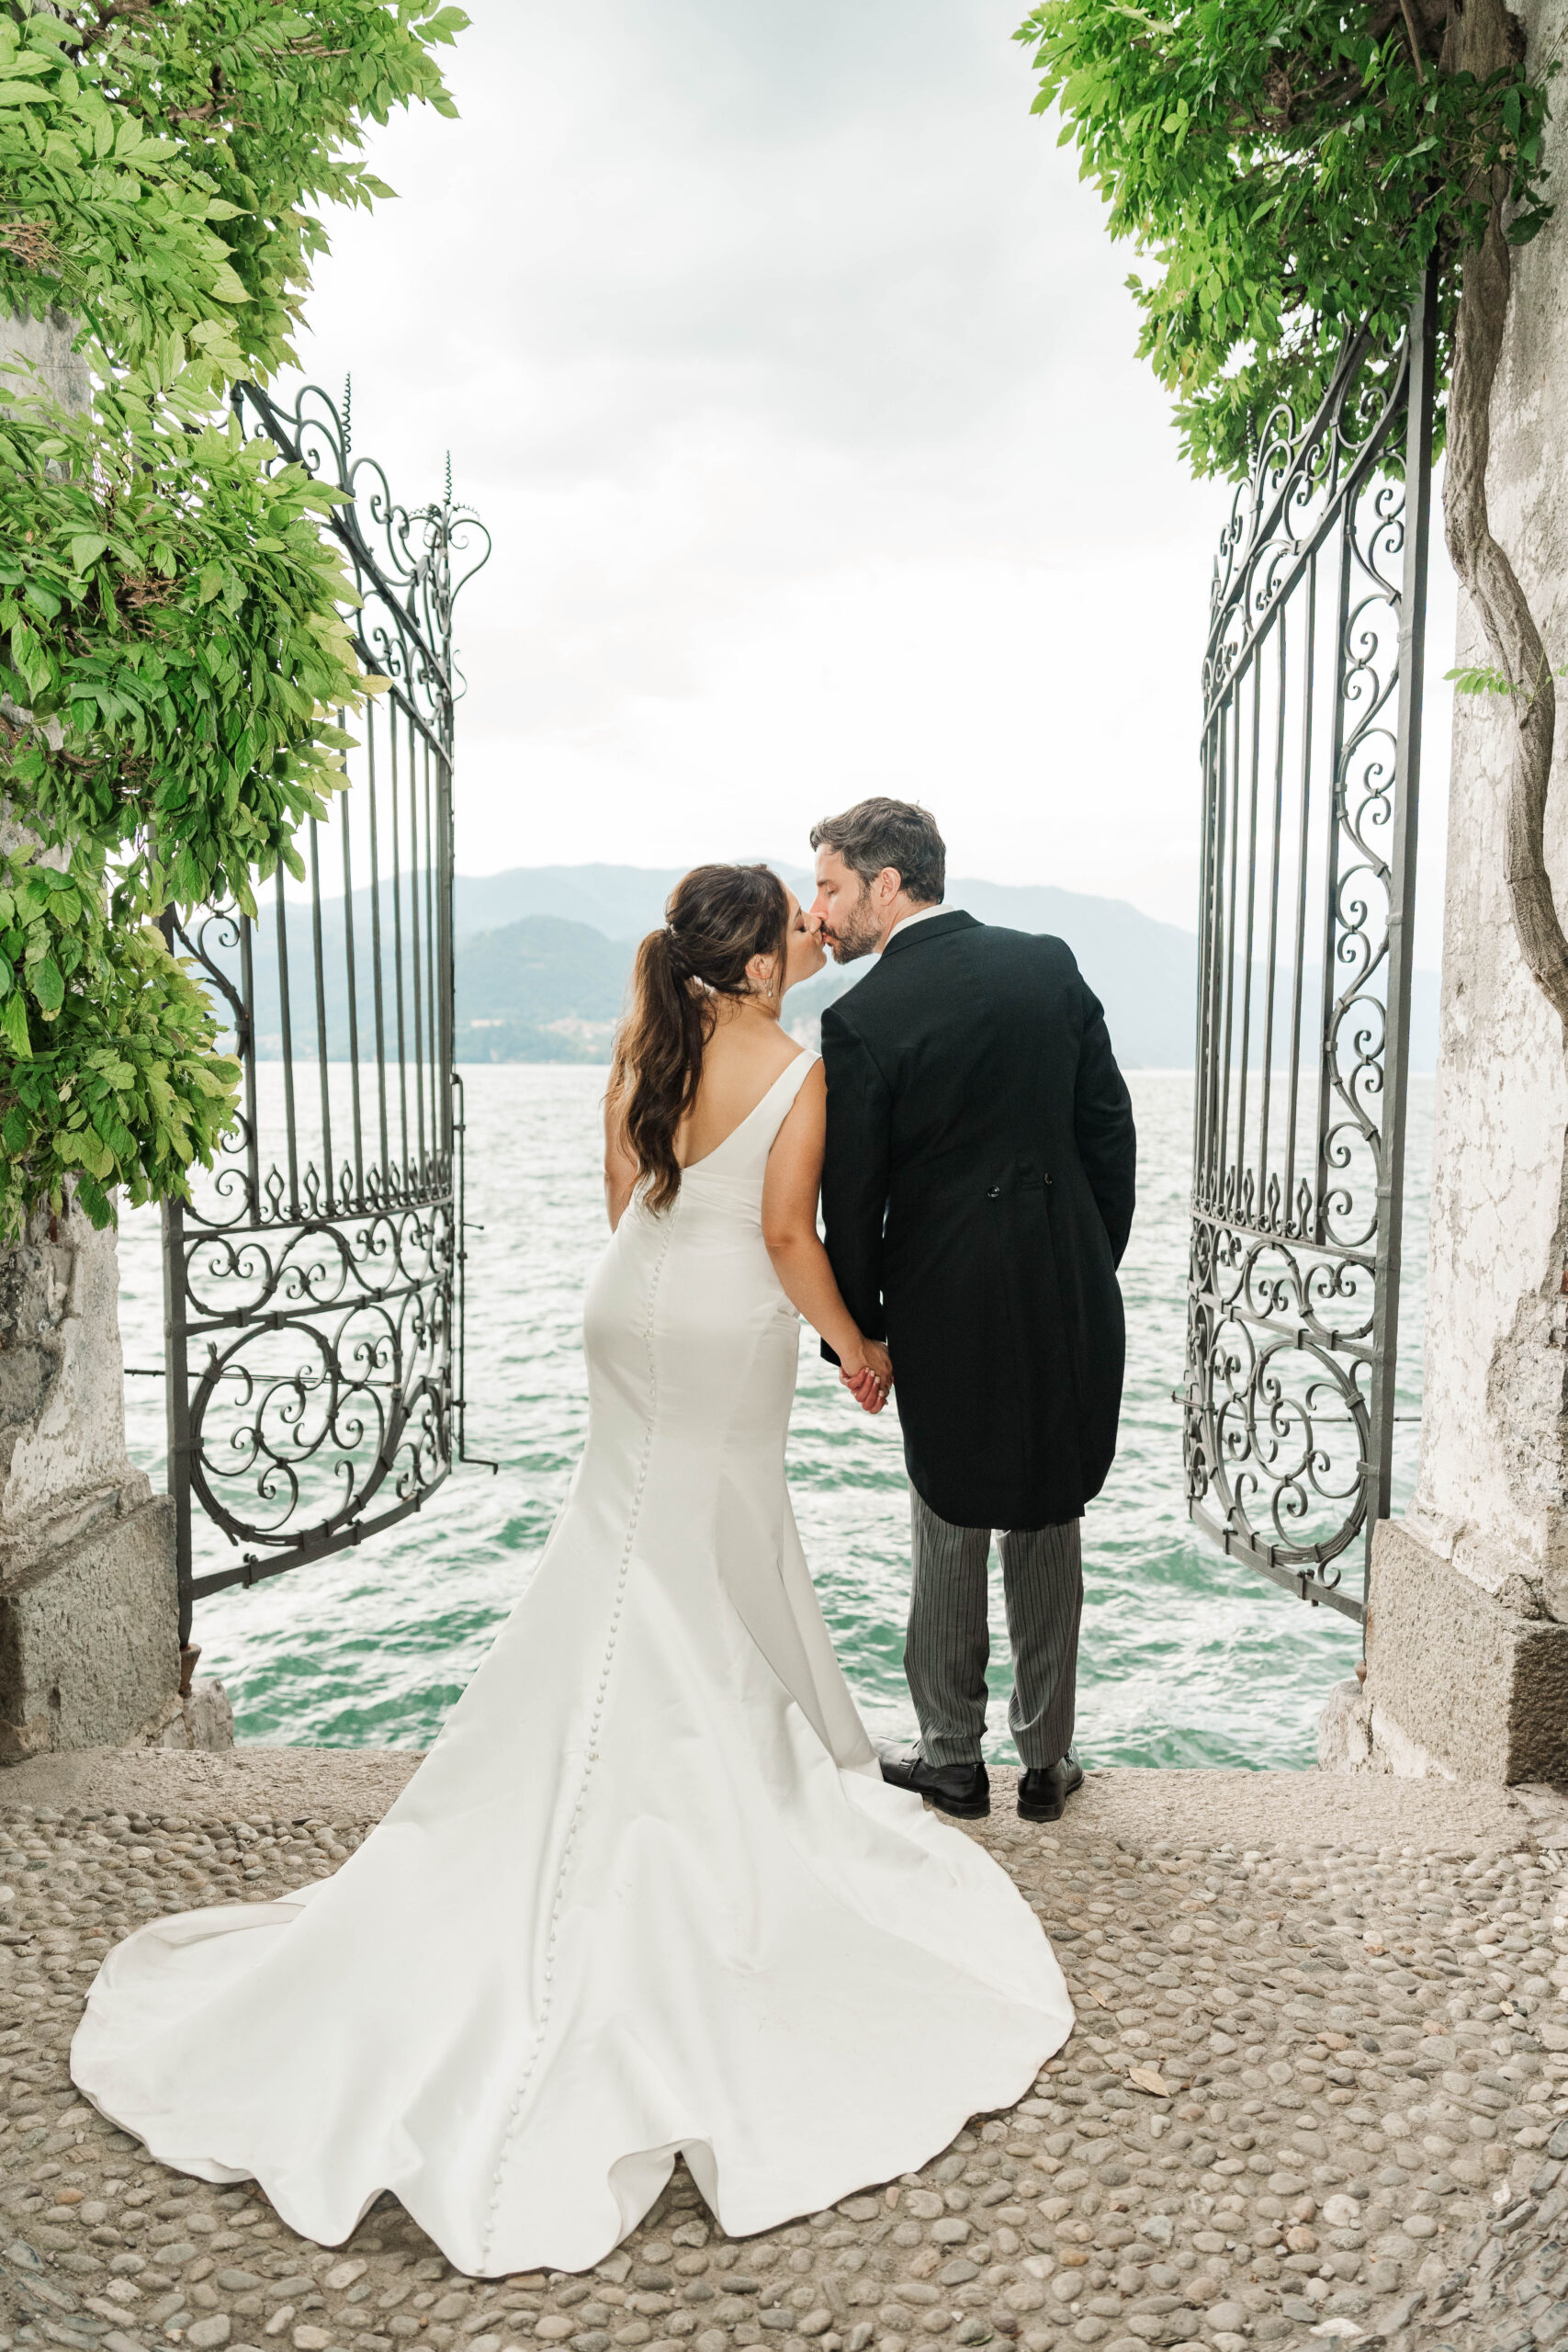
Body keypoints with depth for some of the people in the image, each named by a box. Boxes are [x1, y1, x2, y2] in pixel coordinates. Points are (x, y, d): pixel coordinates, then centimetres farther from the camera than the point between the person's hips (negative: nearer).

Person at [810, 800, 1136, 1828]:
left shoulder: (861, 1021, -13)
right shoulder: (1048, 962, 1)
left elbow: (852, 1199, -10)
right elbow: (1111, 1127, 4)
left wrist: (855, 1336, 3)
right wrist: (1098, 1266, 13)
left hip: (948, 1309, -4)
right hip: (1070, 1296, 4)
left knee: (950, 1534, 14)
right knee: (1050, 1527, 16)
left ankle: (952, 1754, 27)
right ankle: (1047, 1759, 28)